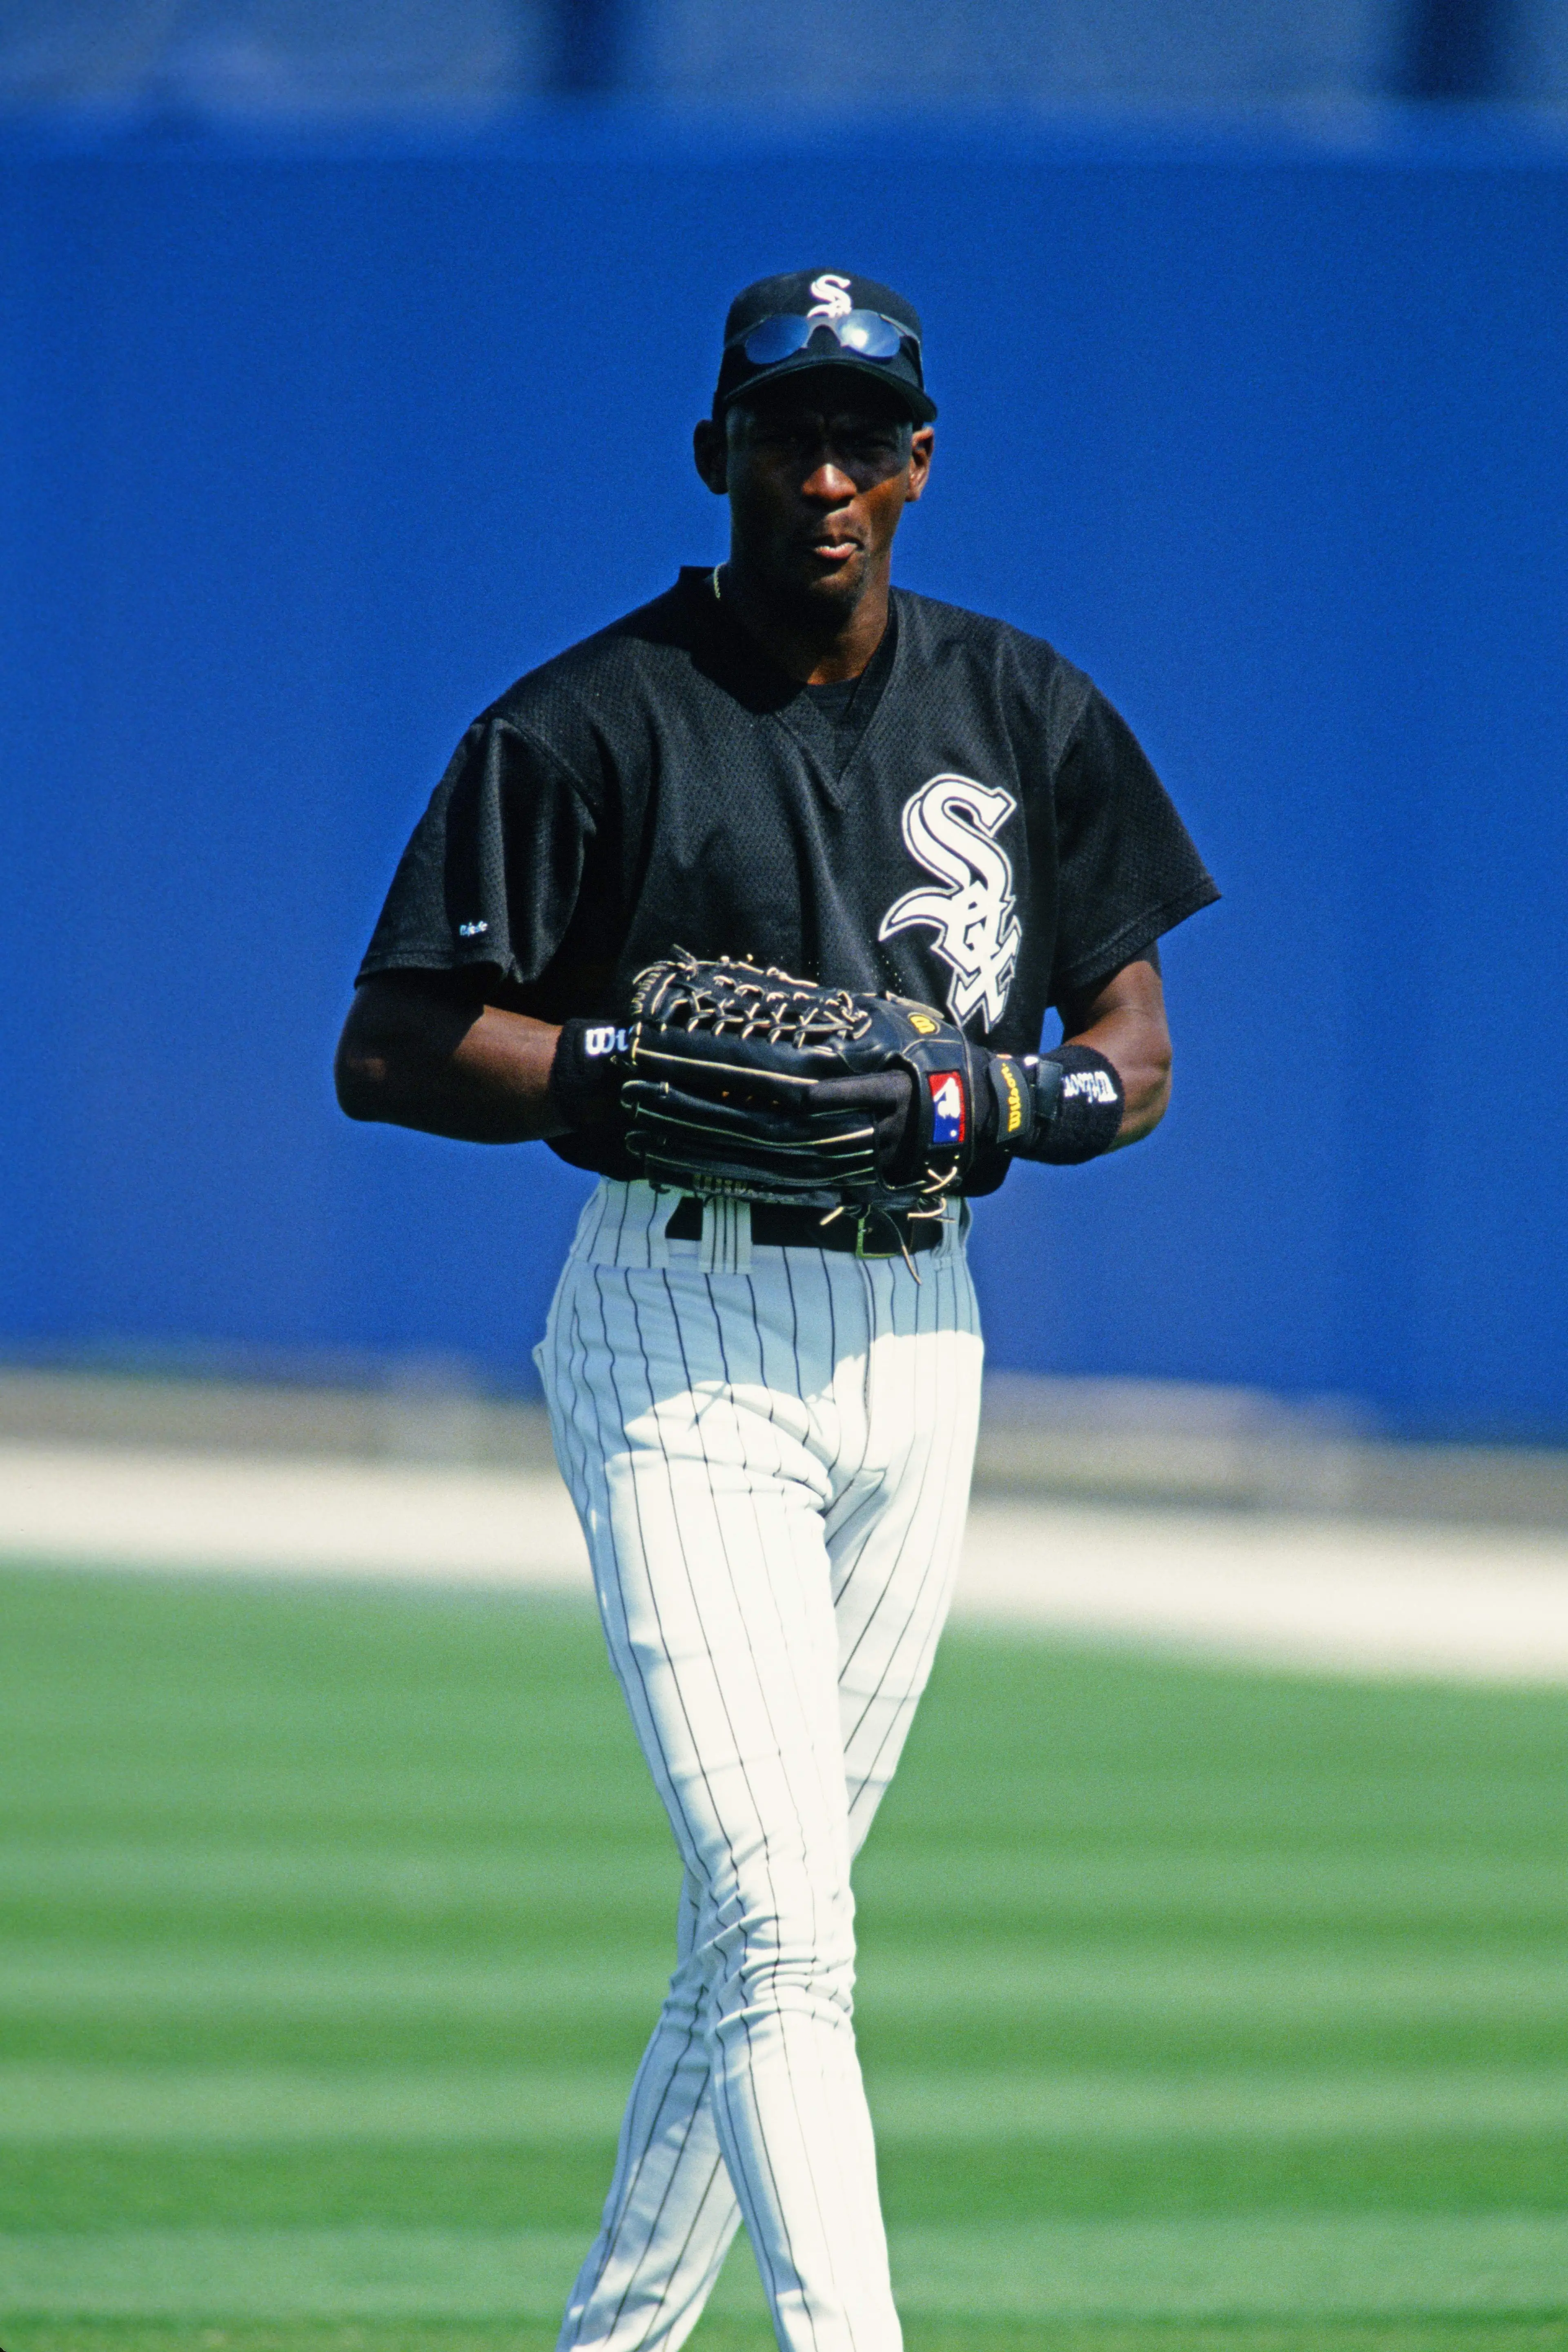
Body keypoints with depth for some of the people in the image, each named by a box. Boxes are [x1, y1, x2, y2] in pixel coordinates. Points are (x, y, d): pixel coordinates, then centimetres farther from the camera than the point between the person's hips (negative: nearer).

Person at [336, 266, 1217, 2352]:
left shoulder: (1024, 714, 9)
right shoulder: (593, 724, -6)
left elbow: (1133, 1051, 13)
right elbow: (391, 1052, -8)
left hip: (917, 1340, 5)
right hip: (682, 1341, -5)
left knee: (774, 1919, 10)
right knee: (777, 1914, -16)